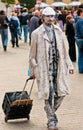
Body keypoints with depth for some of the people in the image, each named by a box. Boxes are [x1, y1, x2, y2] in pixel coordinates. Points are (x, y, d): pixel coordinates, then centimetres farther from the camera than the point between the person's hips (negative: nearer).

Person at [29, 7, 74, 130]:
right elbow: (32, 54, 2)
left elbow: (64, 50, 15)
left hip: (58, 67, 4)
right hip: (45, 68, -4)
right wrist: (33, 71, 3)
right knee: (49, 94, -3)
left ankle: (51, 112, 29)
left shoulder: (58, 31, 10)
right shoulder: (36, 33, -3)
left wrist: (69, 65, 10)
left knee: (61, 92, 3)